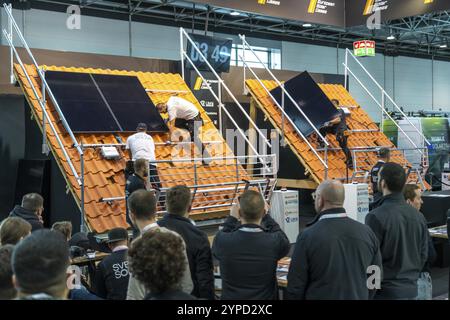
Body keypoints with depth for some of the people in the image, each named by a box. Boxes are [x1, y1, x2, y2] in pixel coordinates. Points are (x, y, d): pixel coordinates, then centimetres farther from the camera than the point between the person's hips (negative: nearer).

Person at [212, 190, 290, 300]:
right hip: (265, 296, 0)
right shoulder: (274, 242, -20)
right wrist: (266, 217, 13)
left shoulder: (222, 241, -20)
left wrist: (232, 219, 11)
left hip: (231, 296, 0)